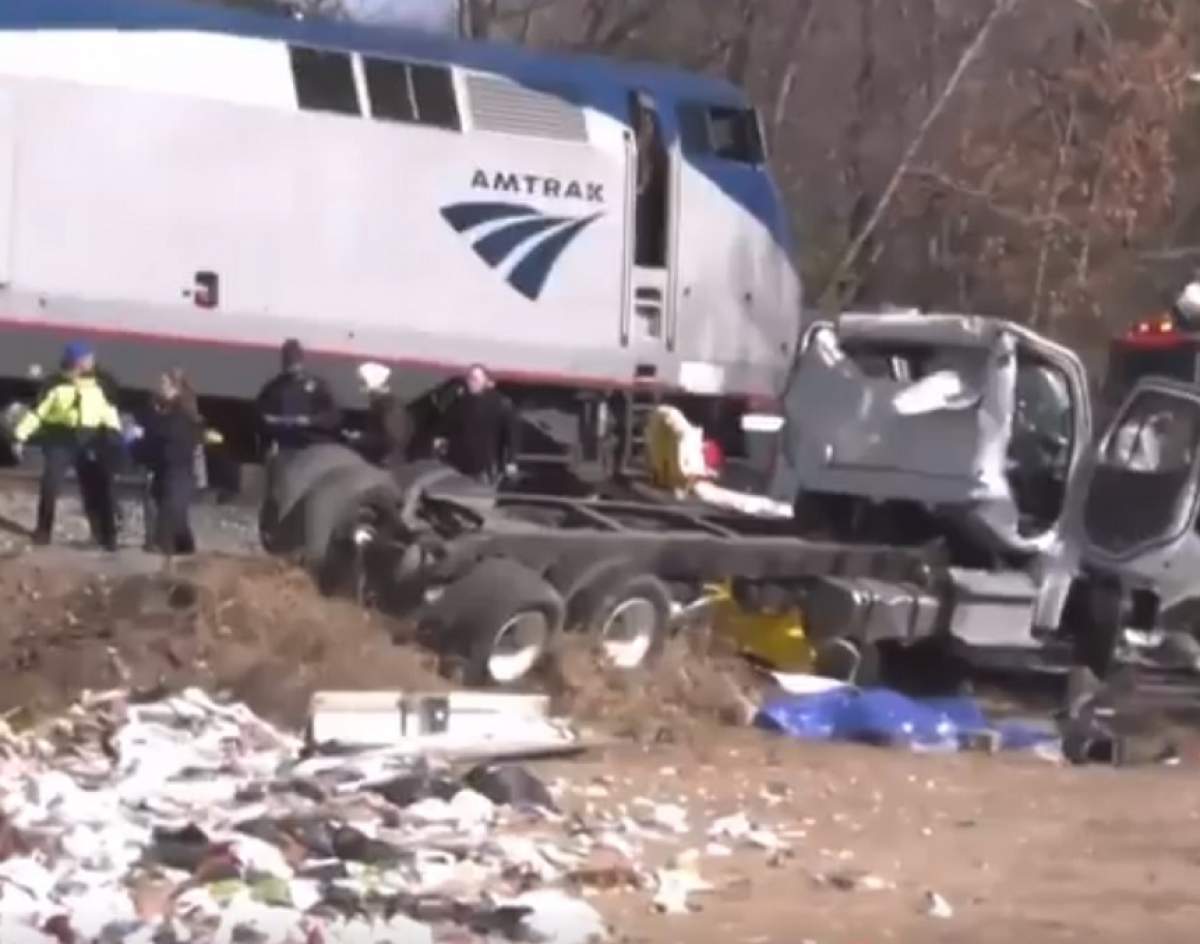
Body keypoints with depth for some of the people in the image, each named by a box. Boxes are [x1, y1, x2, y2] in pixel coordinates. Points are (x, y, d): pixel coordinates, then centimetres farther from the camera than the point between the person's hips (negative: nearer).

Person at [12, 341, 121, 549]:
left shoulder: (98, 385, 4)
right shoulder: (57, 386, -8)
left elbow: (108, 409, 11)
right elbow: (37, 411, -6)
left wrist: (113, 429, -7)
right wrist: (20, 435, -10)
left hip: (89, 442, 3)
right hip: (61, 440, -3)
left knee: (98, 488, 1)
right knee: (50, 485, -8)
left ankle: (106, 534, 7)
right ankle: (43, 530, 7)